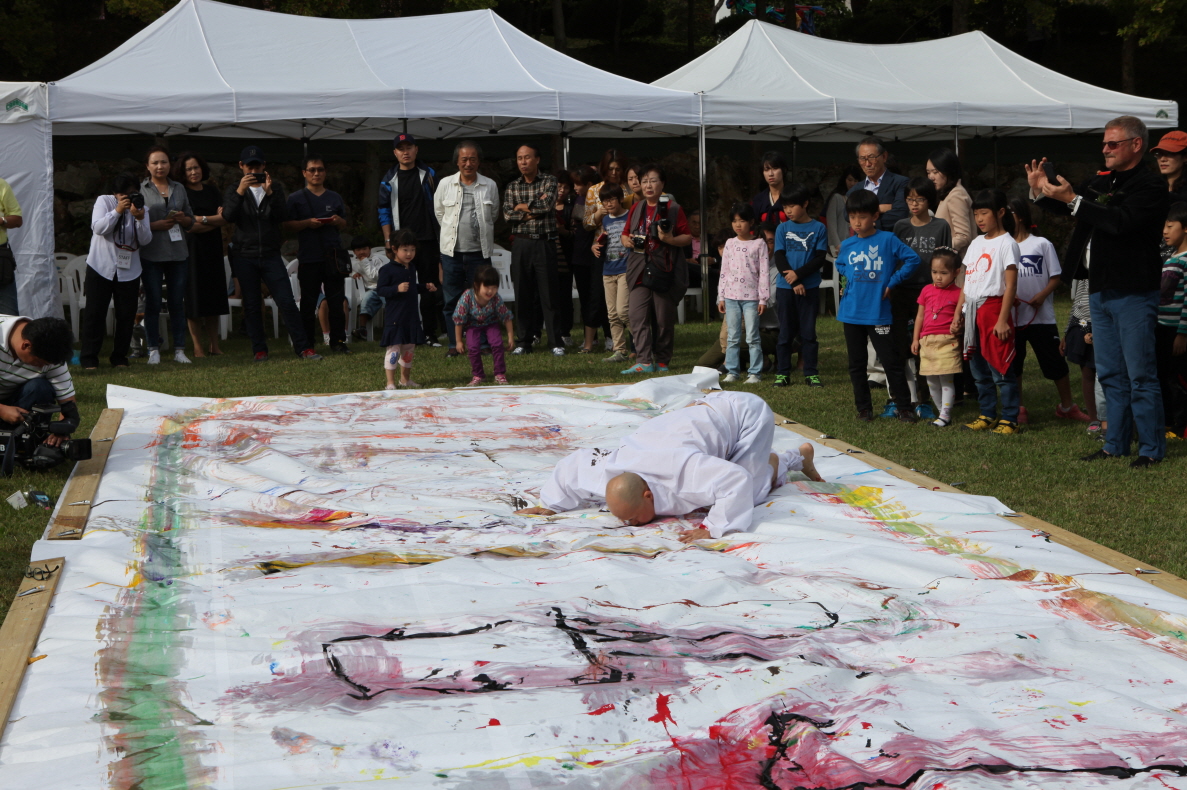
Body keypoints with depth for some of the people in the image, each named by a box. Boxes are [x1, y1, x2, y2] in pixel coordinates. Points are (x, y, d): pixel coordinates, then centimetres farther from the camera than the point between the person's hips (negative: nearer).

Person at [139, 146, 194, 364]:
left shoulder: (179, 189, 14)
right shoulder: (140, 189, 1)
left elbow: (191, 220, 18)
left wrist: (182, 218, -4)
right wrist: (155, 225, -16)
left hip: (178, 253, 3)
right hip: (151, 254, -3)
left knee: (177, 302, 4)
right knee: (153, 303, -1)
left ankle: (179, 350, 9)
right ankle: (154, 350, 6)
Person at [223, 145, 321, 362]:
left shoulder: (275, 188, 9)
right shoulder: (234, 190, 8)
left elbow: (283, 215, -6)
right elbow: (228, 215, -10)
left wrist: (269, 192, -18)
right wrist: (240, 191, -22)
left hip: (271, 255, 0)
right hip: (244, 256, 0)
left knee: (287, 302, -6)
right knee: (252, 305, 3)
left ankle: (303, 347, -5)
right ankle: (260, 350, 10)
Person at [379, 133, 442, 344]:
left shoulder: (428, 174, 7)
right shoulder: (389, 180, 5)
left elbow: (439, 205, 11)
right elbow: (384, 212, 6)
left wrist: (442, 233, 4)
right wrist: (388, 240, -2)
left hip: (427, 240, 0)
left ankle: (429, 332, 9)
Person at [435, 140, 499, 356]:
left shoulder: (490, 186, 3)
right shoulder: (445, 184, 2)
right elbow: (438, 212, 14)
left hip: (479, 251, 0)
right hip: (452, 251, 0)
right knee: (452, 299, 3)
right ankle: (454, 344, 10)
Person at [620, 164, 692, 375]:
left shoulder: (673, 208, 0)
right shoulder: (636, 209, 14)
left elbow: (687, 238, -1)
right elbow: (625, 234, 23)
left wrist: (669, 239, -19)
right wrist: (627, 241, 0)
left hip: (665, 271, -4)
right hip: (640, 271, 4)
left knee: (665, 319, 2)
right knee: (637, 317, -8)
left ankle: (662, 361, 14)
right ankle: (643, 361, -9)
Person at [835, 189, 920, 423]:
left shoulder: (888, 240, -6)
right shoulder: (846, 245, 6)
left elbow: (912, 259, -6)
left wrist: (892, 282, -6)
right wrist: (849, 282, 10)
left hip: (879, 314, -4)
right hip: (851, 313, 4)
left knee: (891, 361, -2)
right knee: (856, 364, 9)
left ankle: (904, 407, 7)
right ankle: (863, 408, 19)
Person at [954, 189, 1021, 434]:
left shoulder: (1006, 243, -7)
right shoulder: (976, 244, 16)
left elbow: (1010, 285, -12)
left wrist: (1002, 319, -17)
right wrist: (957, 314, 13)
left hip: (994, 307, -8)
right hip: (972, 312, 8)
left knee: (1001, 368, -6)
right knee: (979, 370, 12)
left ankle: (1009, 419, -1)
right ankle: (987, 415, 21)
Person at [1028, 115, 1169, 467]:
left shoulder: (1151, 186, -11)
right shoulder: (1102, 182, 13)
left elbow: (1122, 221, -25)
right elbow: (1067, 208, 22)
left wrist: (1073, 199, -24)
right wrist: (1041, 191, 3)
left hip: (1133, 293, -8)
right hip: (1100, 291, 8)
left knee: (1140, 375, -4)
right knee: (1111, 375, 13)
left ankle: (1151, 448, 3)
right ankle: (1116, 443, 22)